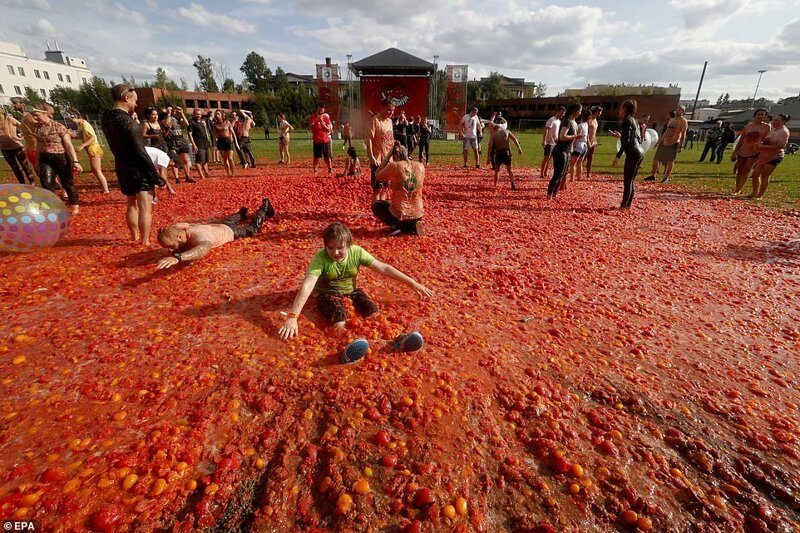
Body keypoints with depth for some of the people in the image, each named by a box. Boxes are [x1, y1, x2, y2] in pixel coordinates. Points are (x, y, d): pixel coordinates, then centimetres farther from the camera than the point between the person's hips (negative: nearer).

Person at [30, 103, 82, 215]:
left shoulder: (59, 127, -12)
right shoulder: (36, 127, 4)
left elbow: (69, 145, -13)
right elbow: (38, 145, 14)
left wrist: (75, 161, -20)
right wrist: (37, 161, 18)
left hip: (61, 158, -4)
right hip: (45, 159, 5)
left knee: (67, 183, 8)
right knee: (46, 184, -7)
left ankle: (74, 205, 25)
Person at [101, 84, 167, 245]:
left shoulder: (107, 119, 7)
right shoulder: (126, 121, -18)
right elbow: (140, 152, -20)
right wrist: (157, 177, -18)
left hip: (122, 168, 9)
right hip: (138, 170, -9)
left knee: (132, 204, 20)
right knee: (145, 207, -6)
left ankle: (135, 237, 32)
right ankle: (145, 242, -6)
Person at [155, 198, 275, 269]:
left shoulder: (198, 236, -53)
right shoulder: (177, 228, -32)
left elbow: (204, 248, -79)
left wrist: (177, 257, -92)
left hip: (230, 231, -6)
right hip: (215, 226, 6)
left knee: (253, 228, 23)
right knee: (229, 220, 40)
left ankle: (264, 209, 48)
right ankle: (242, 213, 70)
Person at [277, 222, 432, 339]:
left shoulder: (357, 252, -17)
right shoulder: (321, 257, -26)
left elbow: (383, 268, -13)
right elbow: (306, 287, -36)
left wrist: (412, 283, -14)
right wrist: (292, 317, -47)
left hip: (351, 291, 3)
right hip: (327, 294, -3)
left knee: (375, 316, -17)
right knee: (340, 325, -29)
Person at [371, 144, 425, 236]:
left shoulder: (394, 166, -13)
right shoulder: (421, 166, 1)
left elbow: (377, 175, 4)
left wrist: (388, 156, 4)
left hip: (399, 214, -4)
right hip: (418, 215, 5)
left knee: (375, 205, 23)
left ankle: (396, 225, 3)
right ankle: (412, 226, 8)